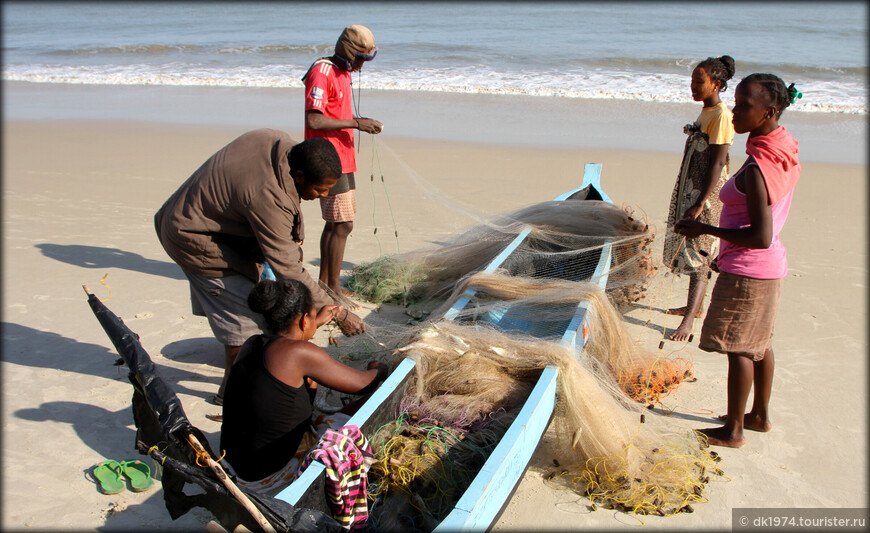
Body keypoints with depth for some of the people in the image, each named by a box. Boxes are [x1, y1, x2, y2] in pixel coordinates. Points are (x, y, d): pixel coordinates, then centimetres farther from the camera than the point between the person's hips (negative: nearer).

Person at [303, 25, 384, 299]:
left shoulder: (342, 73, 16)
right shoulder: (322, 74, -15)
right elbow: (314, 121, -24)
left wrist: (361, 122, 7)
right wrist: (355, 123, -20)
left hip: (341, 160, 10)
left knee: (334, 223, 15)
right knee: (343, 225, -8)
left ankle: (324, 282, 24)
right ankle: (333, 287, 0)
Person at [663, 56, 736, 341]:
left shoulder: (721, 116, -17)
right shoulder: (706, 111, 12)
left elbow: (717, 163, -21)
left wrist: (700, 204, -25)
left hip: (707, 194, -10)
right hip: (691, 189, 10)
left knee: (698, 254, -9)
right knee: (688, 248, 16)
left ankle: (688, 320, -8)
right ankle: (695, 305, 30)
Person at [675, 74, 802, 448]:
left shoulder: (756, 170, -26)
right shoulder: (786, 155, 3)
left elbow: (761, 238, -28)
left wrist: (705, 229, -19)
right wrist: (730, 251, 21)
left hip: (747, 271, -9)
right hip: (772, 265, 9)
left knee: (739, 349, 3)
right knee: (760, 343, 21)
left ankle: (733, 431, 17)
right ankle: (760, 415, 37)